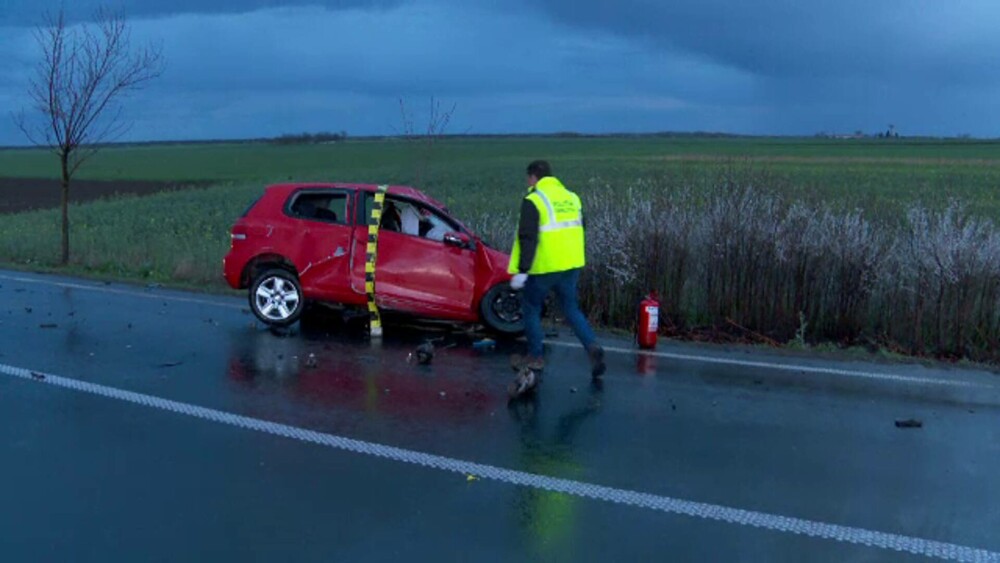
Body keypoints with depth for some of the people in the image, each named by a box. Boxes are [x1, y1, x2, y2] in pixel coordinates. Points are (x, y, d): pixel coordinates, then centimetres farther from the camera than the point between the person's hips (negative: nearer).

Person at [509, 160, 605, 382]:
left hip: (544, 267, -6)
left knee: (531, 308, 12)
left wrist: (522, 270, -18)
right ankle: (592, 346, -5)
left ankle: (535, 357, 18)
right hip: (571, 265, 6)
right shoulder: (572, 198, 11)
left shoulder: (533, 201, -11)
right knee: (571, 309, 15)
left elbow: (528, 238, -18)